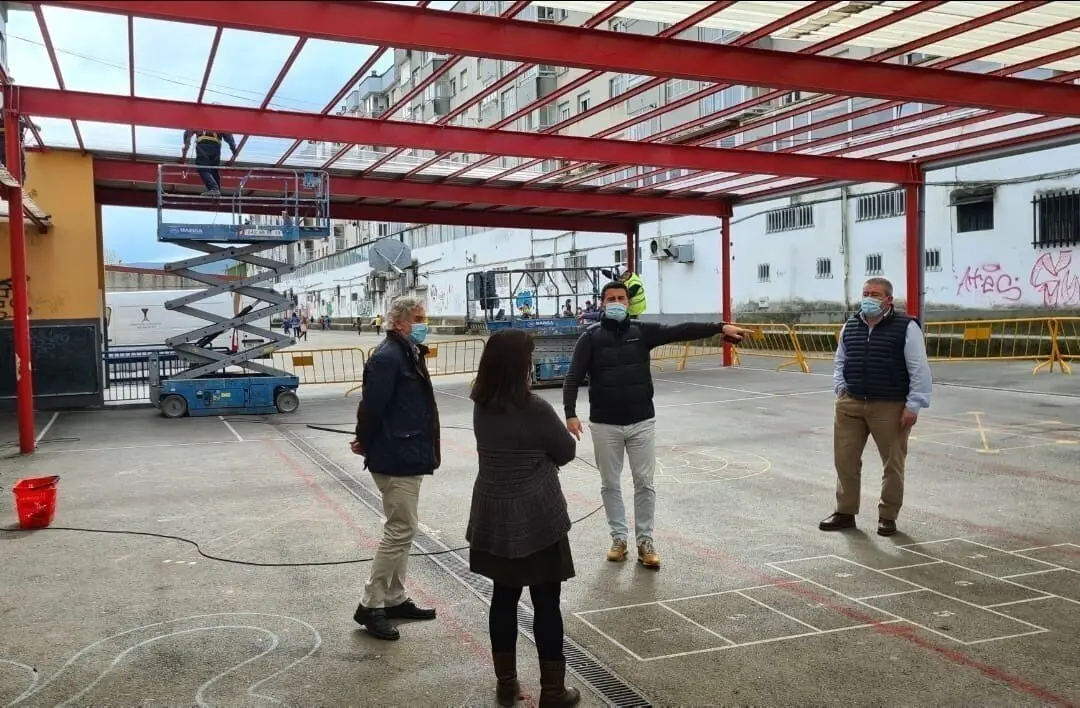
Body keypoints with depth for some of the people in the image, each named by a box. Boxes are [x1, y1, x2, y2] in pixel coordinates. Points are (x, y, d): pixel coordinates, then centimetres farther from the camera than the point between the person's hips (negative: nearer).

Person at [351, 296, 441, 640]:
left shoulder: (408, 353, 13)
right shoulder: (387, 357, -19)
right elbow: (372, 406, -21)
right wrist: (365, 442, -6)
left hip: (408, 456, 10)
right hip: (395, 459, -10)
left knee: (402, 529, 16)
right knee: (401, 529, -5)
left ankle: (394, 599, 27)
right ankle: (370, 605, 5)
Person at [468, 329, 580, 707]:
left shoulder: (480, 406, 0)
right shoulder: (535, 409, -19)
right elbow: (567, 452, -5)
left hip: (494, 516, 6)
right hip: (536, 519, -6)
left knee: (504, 597, 15)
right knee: (546, 603, 6)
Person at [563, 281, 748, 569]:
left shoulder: (643, 331, 1)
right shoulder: (590, 337, -4)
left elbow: (680, 331, -8)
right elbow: (573, 378, -8)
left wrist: (720, 327, -19)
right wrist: (570, 414, -19)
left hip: (642, 422, 1)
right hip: (605, 425, -1)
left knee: (644, 483, 6)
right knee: (610, 484, 10)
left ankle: (645, 540, 18)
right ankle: (619, 538, 24)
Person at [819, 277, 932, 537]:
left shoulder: (906, 327, -6)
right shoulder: (850, 326, 9)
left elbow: (919, 370, -8)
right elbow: (839, 361, 22)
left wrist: (913, 405, -12)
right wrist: (840, 388, 9)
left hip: (891, 407, -4)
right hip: (850, 404, 4)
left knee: (893, 464, 6)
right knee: (845, 459, 7)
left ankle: (887, 516, 21)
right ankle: (845, 512, 21)